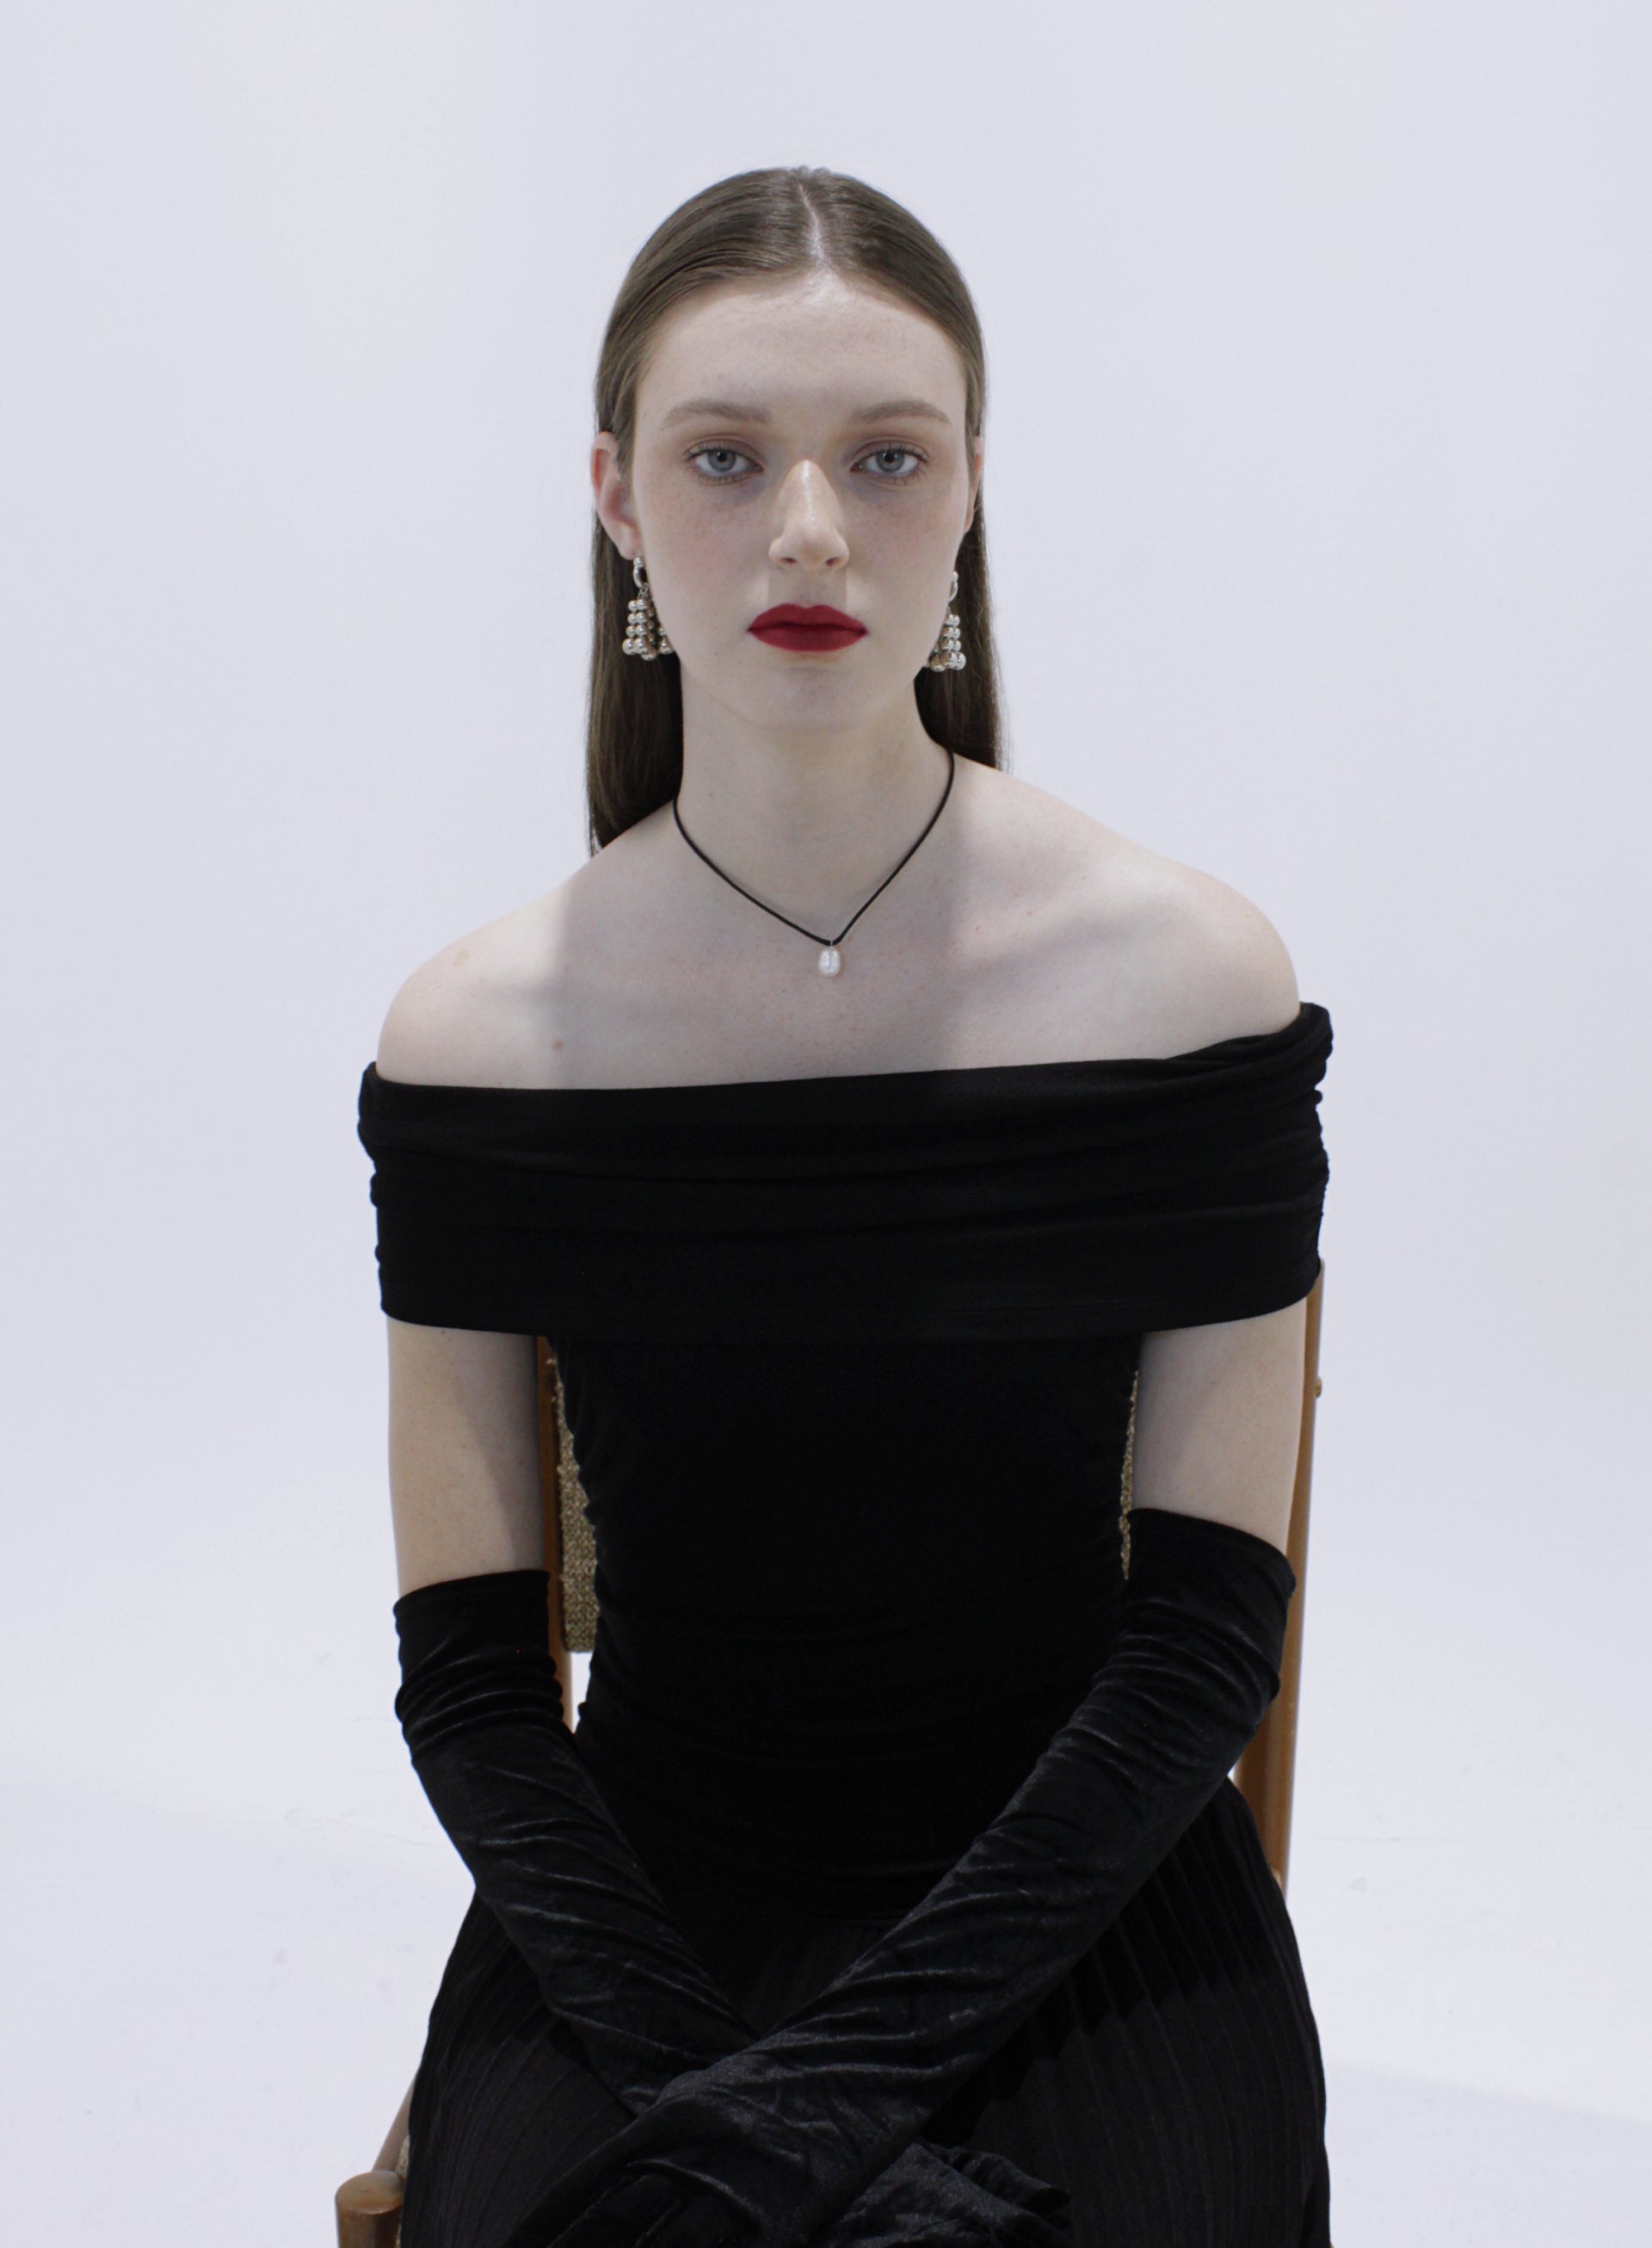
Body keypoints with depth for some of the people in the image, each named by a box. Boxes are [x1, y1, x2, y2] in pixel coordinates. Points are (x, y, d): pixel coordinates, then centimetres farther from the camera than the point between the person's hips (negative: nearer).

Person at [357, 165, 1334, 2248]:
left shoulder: (1188, 974, -9)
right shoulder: (480, 1032, -6)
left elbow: (1208, 1626, -7)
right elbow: (466, 1669, -3)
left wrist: (851, 2060, -13)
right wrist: (704, 2069, -15)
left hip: (1075, 1897, 0)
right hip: (636, 1903, 1)